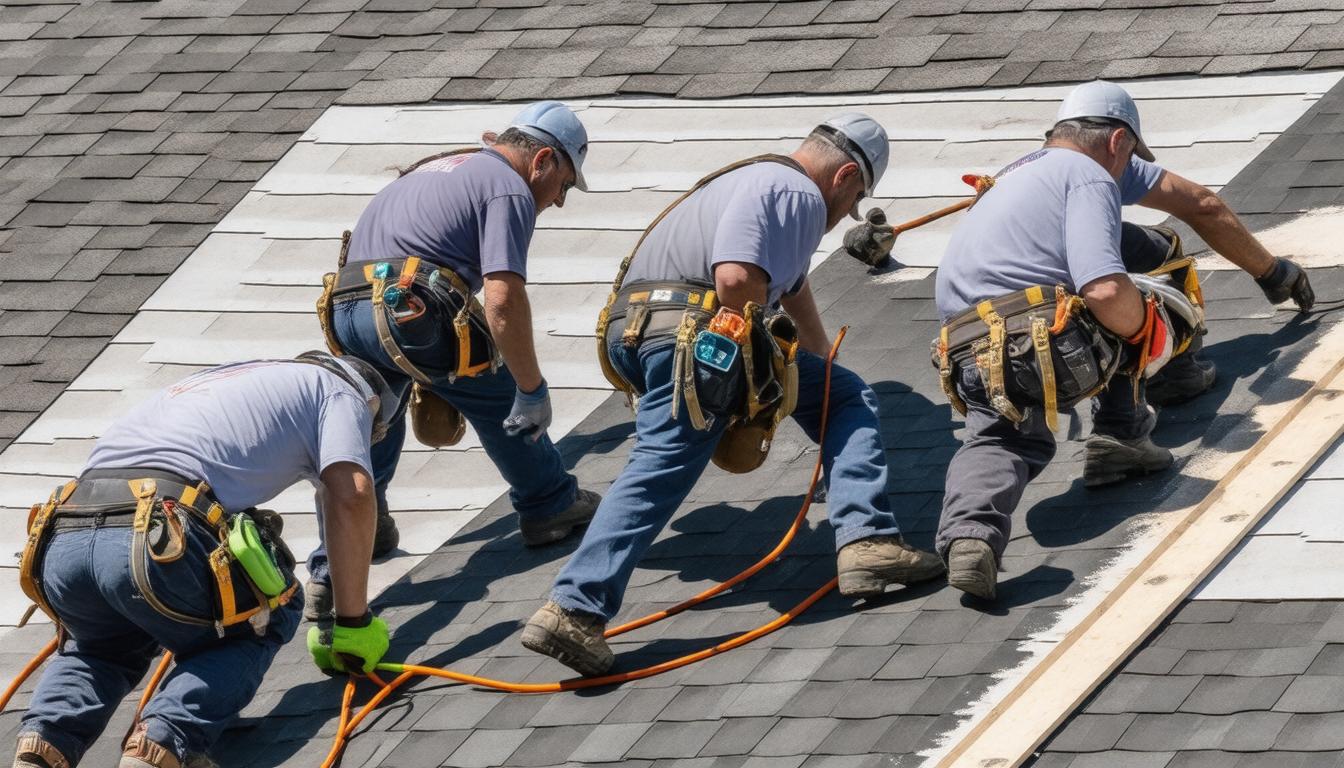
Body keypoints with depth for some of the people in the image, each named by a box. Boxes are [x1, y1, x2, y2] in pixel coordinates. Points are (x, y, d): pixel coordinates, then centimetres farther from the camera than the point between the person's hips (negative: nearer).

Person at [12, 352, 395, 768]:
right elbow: (350, 496, 5)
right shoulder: (341, 392, 21)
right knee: (262, 624, 21)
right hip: (162, 542, -6)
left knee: (103, 648, 34)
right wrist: (353, 625, 12)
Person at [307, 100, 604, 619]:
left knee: (367, 446, 20)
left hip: (346, 311, 8)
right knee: (506, 403, 16)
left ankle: (331, 572, 10)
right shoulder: (509, 191, 2)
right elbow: (503, 298, -12)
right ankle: (549, 507, 31)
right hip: (414, 309, -8)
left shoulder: (433, 170, 31)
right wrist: (533, 390, -5)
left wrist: (427, 383, 46)